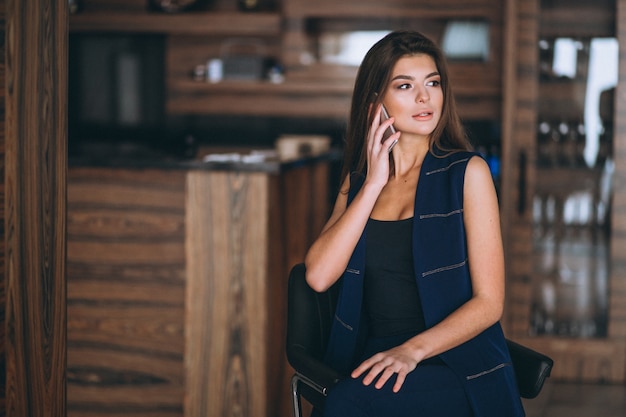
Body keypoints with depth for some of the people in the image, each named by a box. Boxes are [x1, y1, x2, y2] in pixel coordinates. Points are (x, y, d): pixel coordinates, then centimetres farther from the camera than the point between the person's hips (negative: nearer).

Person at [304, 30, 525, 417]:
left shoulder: (467, 173, 1)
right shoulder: (357, 181, 14)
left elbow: (488, 303, -4)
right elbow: (319, 276, -2)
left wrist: (413, 350, -18)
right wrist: (373, 184, -4)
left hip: (453, 363, -4)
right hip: (370, 359, 4)